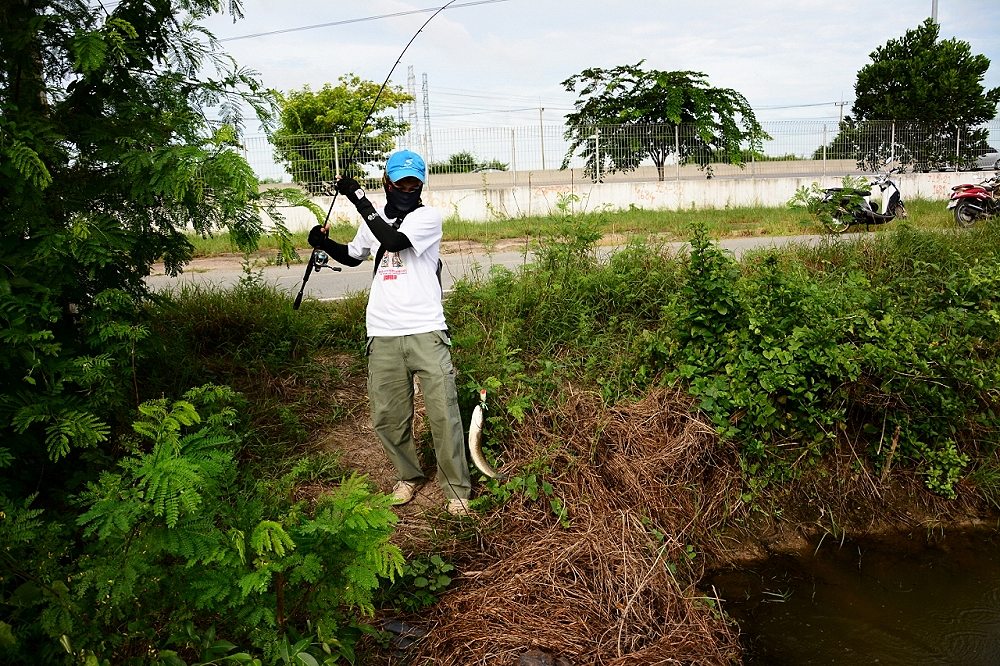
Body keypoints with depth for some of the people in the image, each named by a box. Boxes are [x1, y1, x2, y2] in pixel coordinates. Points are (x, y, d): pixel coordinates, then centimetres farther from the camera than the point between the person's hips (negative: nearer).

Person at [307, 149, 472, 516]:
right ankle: (409, 475, 31)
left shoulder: (429, 216, -2)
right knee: (388, 417, 9)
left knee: (443, 413, -3)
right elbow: (352, 255, 32)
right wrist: (325, 243, 12)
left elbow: (393, 240, -20)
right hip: (383, 335, 5)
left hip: (426, 332, -4)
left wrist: (358, 198, -16)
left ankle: (457, 489, 11)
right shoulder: (374, 219, 15)